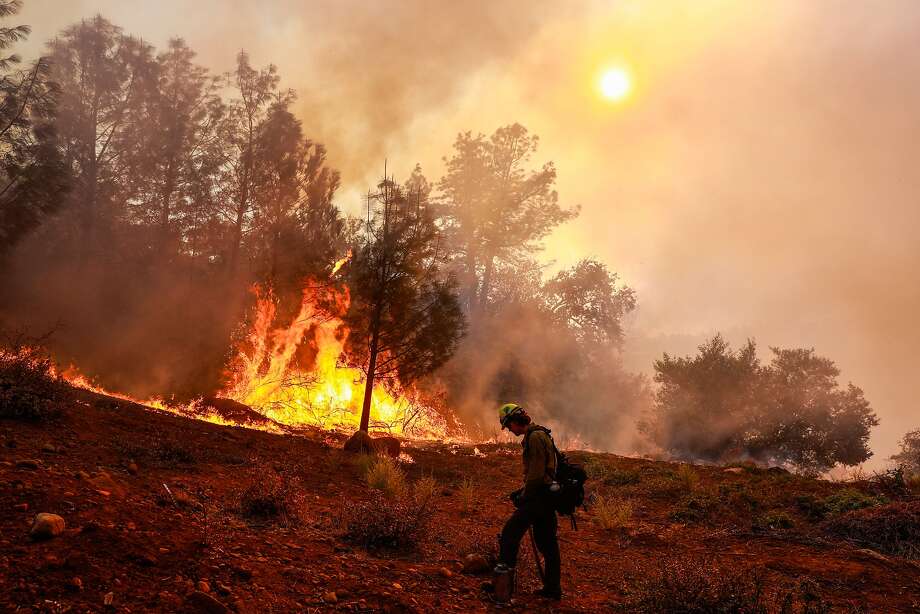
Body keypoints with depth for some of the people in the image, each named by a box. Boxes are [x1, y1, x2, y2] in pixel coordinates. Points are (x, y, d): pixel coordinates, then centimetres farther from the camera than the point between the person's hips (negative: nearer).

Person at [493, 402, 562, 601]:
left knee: (510, 533, -10)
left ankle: (504, 577, -8)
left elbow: (536, 473, -20)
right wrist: (523, 491, 18)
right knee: (547, 542, 14)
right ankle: (553, 588, 20)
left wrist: (523, 496, -11)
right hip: (547, 497, 11)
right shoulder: (539, 434, 18)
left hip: (538, 496, -11)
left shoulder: (535, 437, -15)